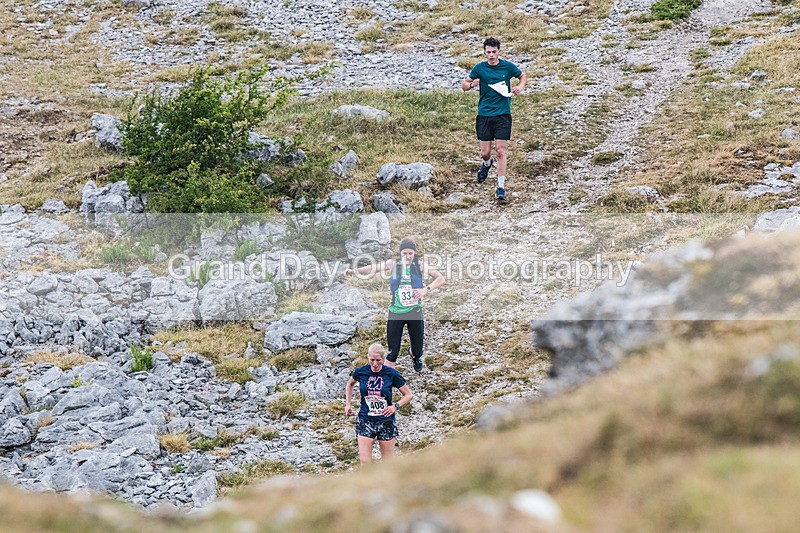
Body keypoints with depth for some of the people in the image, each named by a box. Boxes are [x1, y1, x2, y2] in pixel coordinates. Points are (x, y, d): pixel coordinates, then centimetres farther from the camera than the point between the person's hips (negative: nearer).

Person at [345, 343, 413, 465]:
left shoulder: (391, 374, -8)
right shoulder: (361, 372, -3)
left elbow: (409, 395, 1)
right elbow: (350, 384, 22)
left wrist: (396, 406, -15)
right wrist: (348, 404, 13)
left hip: (386, 422, -1)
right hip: (365, 420, 1)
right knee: (365, 462, -8)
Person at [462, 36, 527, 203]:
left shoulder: (508, 66, 1)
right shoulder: (479, 68, 1)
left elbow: (523, 76, 18)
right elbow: (464, 85, 7)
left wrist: (520, 87, -2)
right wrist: (471, 84, -16)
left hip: (503, 114, -1)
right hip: (484, 114, 1)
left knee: (501, 151, -9)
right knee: (485, 152, 3)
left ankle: (501, 187, -6)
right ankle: (487, 164, 41)